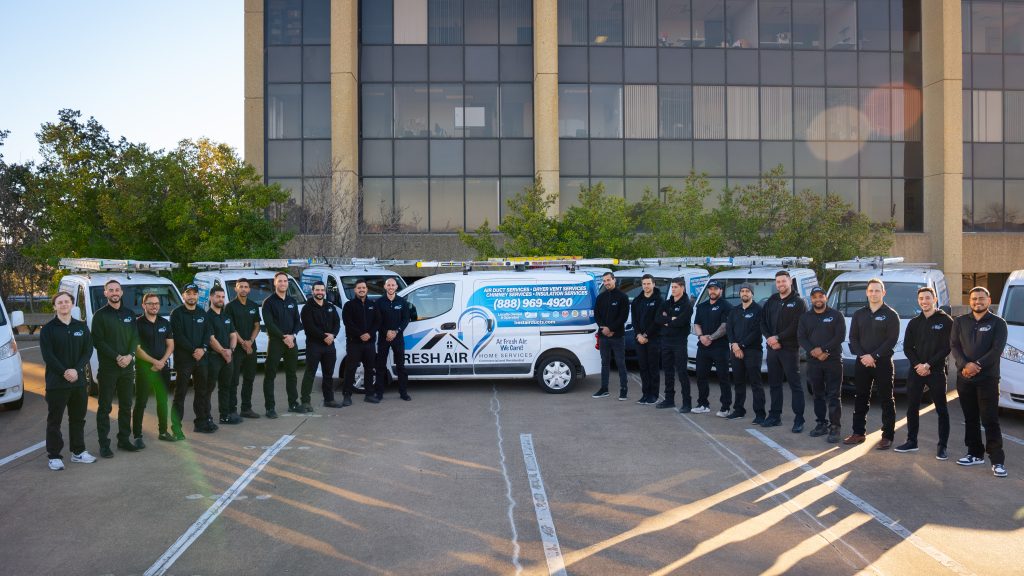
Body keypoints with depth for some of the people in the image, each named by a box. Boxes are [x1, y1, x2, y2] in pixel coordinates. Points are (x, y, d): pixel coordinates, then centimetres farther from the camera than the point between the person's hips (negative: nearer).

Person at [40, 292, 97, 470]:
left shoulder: (82, 327, 8)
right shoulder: (48, 329, -2)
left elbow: (88, 350, 2)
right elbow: (47, 355, -9)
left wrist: (77, 370, -13)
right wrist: (64, 373, -18)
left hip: (79, 381, 4)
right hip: (56, 382, -4)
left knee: (78, 418, 12)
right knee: (54, 420, 1)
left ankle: (78, 452, 24)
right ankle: (53, 456, 8)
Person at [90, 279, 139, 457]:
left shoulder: (129, 314, 11)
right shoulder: (100, 315, -2)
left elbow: (135, 337, 7)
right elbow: (98, 341, -9)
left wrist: (129, 355, -12)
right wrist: (117, 357, -17)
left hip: (127, 367, 5)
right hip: (107, 368, -4)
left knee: (126, 406, 11)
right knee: (105, 407, 0)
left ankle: (124, 440, 21)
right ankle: (104, 444, 5)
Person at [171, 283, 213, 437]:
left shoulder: (202, 314, 14)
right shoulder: (177, 313, -4)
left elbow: (207, 333, 8)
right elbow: (178, 336, -12)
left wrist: (203, 349, -9)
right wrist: (193, 350, -16)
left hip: (201, 358, 6)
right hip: (183, 359, -6)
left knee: (202, 391, 13)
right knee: (180, 393, -5)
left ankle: (202, 421, 24)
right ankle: (176, 427, -3)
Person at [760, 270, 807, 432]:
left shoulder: (798, 303, -3)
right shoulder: (771, 302, 14)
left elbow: (796, 327, -13)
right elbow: (763, 323, 11)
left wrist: (778, 338, -15)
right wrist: (769, 339, -6)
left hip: (790, 349, -6)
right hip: (772, 348, 6)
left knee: (795, 385, -3)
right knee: (774, 384, 11)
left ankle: (799, 419, -1)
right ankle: (775, 415, 20)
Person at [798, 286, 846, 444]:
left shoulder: (836, 315, 3)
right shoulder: (805, 317, 12)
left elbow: (840, 336, -6)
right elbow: (801, 338, 4)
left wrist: (824, 349, -15)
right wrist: (813, 351, -13)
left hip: (833, 361, -3)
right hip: (813, 362, 4)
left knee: (834, 395, -6)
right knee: (818, 395, 9)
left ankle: (835, 428, -4)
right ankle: (821, 424, 18)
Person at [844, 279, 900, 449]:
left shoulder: (891, 315, -1)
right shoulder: (859, 314, 12)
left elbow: (892, 340, -9)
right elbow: (853, 338, 7)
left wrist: (874, 356, -17)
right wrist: (862, 356, -9)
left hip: (883, 363, -4)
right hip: (862, 363, 4)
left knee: (886, 401, 0)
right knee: (860, 399, 9)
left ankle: (887, 436, 5)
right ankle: (858, 433, 18)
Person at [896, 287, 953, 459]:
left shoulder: (945, 321, -2)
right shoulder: (914, 322, 12)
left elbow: (946, 348, -8)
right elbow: (907, 347, 8)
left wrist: (928, 365, -14)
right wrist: (917, 365, -8)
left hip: (936, 372, -4)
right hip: (915, 371, 4)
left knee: (941, 410, 0)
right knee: (912, 407, 8)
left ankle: (942, 446, 6)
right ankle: (911, 442, 19)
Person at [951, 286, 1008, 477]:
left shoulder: (997, 323, 2)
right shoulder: (960, 322, 11)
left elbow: (997, 349, -9)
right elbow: (954, 346, 2)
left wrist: (978, 365, -20)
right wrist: (964, 365, -15)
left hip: (988, 378, -4)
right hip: (964, 378, 4)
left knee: (990, 420, -7)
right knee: (970, 419, 10)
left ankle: (998, 461, -5)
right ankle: (975, 454, 21)